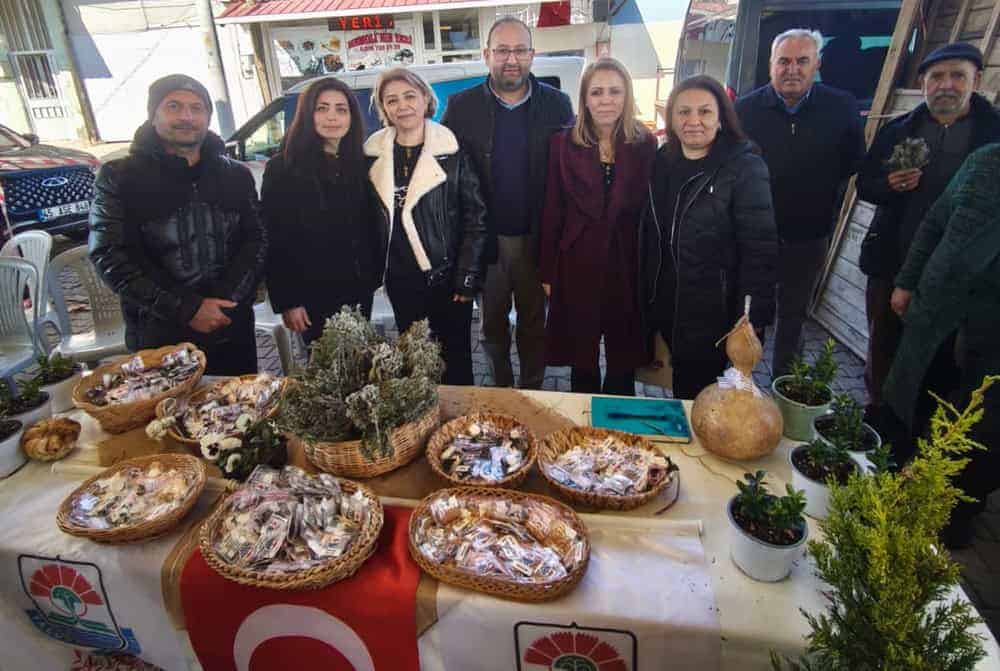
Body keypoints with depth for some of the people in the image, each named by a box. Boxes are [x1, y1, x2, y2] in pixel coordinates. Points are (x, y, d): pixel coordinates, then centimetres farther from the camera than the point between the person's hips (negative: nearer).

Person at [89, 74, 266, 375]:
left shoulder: (236, 176, 8)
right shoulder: (119, 178, -1)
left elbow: (256, 240, 3)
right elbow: (109, 256, -8)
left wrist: (225, 301, -12)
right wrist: (187, 309, -17)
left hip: (233, 330, 3)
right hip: (159, 338, -2)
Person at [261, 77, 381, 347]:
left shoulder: (360, 164, 6)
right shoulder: (282, 168, -7)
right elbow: (274, 240, -9)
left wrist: (375, 273, 8)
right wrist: (286, 302, -13)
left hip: (359, 290, 4)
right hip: (314, 294, -4)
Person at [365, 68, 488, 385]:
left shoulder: (452, 150, -6)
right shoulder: (374, 154, 3)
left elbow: (475, 216, -7)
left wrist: (467, 277, -11)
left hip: (447, 275, -3)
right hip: (401, 281, 3)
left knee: (456, 358, 10)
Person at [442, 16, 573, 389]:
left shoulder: (556, 104, -1)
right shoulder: (462, 107, -2)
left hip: (536, 239, 0)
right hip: (485, 239, 1)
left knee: (534, 321, 14)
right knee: (492, 322, 16)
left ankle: (532, 391, 33)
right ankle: (501, 390, 37)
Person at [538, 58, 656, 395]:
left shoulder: (646, 144, -1)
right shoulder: (564, 143, -2)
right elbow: (551, 212, -1)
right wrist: (548, 273, -2)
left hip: (627, 266, 1)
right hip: (577, 265, 0)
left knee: (624, 359, 14)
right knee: (582, 360, 13)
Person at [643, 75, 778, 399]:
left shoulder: (745, 168, -10)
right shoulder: (661, 162, 5)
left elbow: (760, 249, -14)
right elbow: (649, 234, 9)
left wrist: (752, 320, -17)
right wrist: (644, 294, 5)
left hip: (711, 313, -4)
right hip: (662, 305, 5)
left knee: (696, 396, 7)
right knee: (680, 393, 17)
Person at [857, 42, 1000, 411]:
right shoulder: (896, 131, 7)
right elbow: (864, 186, 10)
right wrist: (889, 186, -11)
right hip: (890, 264, 3)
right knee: (882, 345, 13)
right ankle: (876, 409, 30)